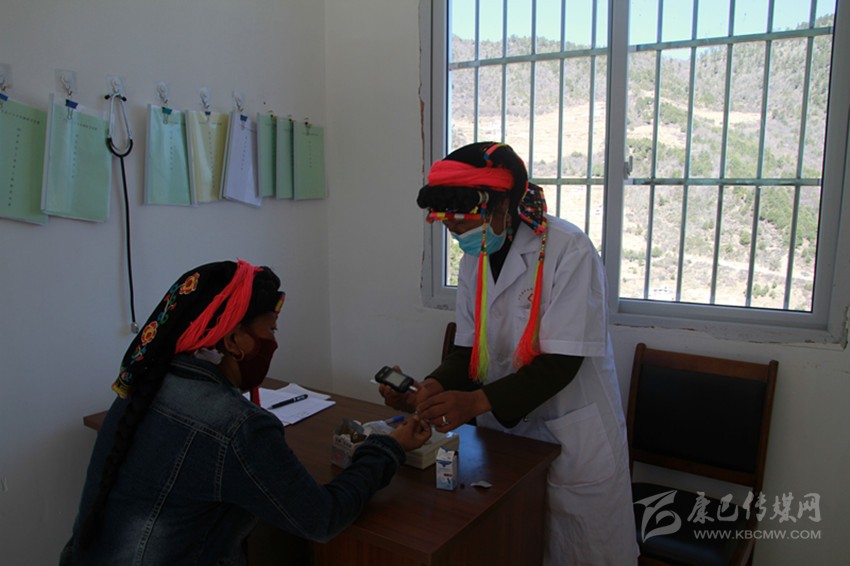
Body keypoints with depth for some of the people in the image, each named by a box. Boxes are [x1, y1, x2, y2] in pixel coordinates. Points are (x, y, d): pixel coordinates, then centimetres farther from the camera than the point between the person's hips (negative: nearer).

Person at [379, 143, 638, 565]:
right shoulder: (475, 256, 1)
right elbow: (468, 350, 2)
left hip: (572, 435, -5)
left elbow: (561, 363, -23)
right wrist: (431, 388, -17)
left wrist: (477, 401, -34)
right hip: (503, 427, 6)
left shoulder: (569, 252, -20)